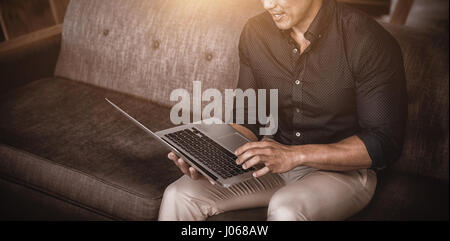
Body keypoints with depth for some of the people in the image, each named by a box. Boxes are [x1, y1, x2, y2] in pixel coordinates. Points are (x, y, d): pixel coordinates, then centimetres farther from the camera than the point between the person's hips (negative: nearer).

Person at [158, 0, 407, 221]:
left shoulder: (368, 41, -19)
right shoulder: (255, 32, -3)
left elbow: (384, 143, -17)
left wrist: (296, 154, -28)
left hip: (343, 169, -4)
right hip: (276, 159, 5)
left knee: (285, 208, -36)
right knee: (180, 195, -12)